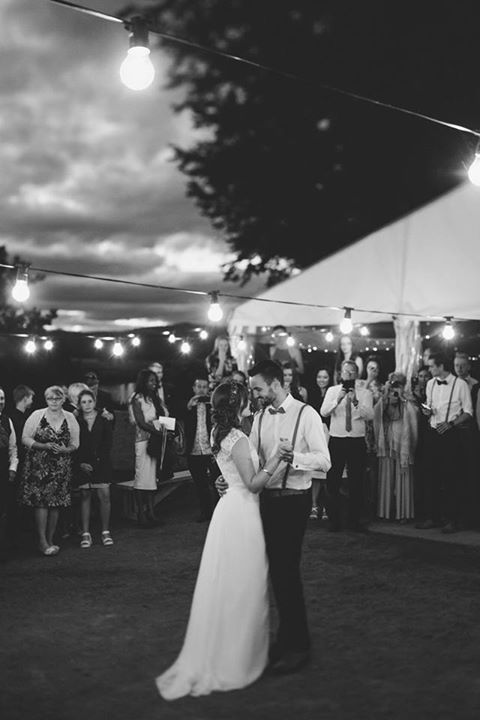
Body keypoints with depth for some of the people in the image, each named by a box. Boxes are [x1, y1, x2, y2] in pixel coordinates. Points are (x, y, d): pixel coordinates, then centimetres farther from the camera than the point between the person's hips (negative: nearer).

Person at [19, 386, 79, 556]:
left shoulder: (70, 418, 7)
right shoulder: (37, 415, 0)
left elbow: (75, 443, 10)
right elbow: (25, 438, -1)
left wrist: (65, 449, -11)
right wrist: (45, 446, -15)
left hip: (61, 467, 3)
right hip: (38, 466, -3)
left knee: (56, 503, 3)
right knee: (41, 502, -9)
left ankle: (50, 540, 14)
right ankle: (42, 542, -2)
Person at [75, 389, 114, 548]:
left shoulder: (104, 420, 5)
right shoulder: (76, 422, 4)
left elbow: (108, 443, 2)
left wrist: (98, 460, -8)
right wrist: (81, 463, -9)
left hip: (101, 463, 0)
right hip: (83, 465, 0)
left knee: (104, 496, -5)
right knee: (85, 496, 1)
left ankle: (105, 532, 3)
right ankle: (85, 533, 5)